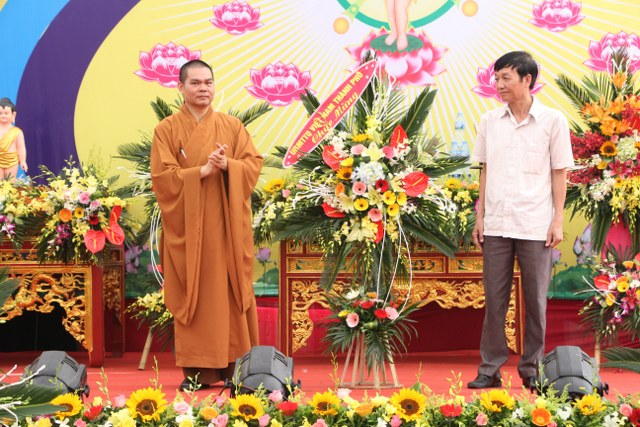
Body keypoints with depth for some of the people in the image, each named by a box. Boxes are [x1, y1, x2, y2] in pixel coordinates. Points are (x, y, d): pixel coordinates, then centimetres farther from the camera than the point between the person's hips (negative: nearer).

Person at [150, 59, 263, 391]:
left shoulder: (232, 126, 10)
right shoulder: (167, 129, 3)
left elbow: (254, 163, 2)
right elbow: (162, 177, -6)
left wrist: (227, 165, -17)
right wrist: (203, 171, -17)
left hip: (227, 225, 2)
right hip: (187, 226, -2)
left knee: (230, 293, 1)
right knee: (193, 296, -2)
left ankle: (235, 364, 7)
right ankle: (196, 369, 2)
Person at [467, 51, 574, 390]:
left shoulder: (552, 121, -1)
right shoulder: (490, 121, 7)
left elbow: (559, 173, 0)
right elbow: (485, 171, 12)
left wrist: (558, 220, -4)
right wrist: (480, 216, 8)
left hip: (536, 226, -3)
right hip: (496, 224, 3)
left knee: (535, 299, 5)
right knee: (494, 299, 5)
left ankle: (531, 368, 15)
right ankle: (490, 368, 11)